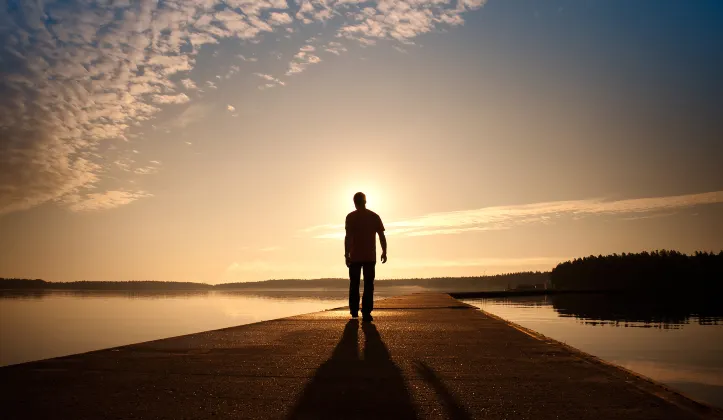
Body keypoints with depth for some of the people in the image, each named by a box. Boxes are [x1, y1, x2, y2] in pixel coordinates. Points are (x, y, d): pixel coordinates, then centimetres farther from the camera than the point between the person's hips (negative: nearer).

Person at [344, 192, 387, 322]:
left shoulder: (351, 217, -2)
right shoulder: (374, 216, 5)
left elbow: (348, 237, -10)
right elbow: (382, 236, 3)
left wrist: (346, 254, -9)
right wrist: (384, 252, 11)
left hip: (355, 257, -1)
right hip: (370, 257, 1)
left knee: (354, 284, 12)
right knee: (368, 285, 3)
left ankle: (354, 311, 16)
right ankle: (366, 313, -4)